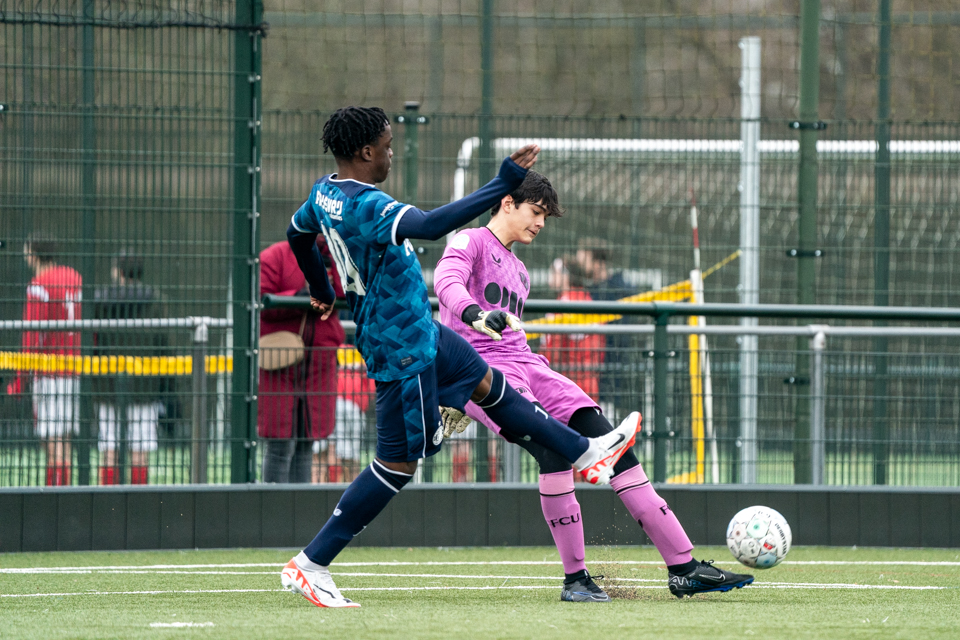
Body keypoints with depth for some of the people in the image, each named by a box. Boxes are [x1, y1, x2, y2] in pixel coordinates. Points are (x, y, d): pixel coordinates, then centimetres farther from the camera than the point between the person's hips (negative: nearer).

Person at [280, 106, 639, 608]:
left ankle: (585, 454, 39)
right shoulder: (365, 206, -30)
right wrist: (502, 187, -44)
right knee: (399, 462, -2)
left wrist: (321, 291, 41)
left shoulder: (324, 193, 1)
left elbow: (297, 234, 22)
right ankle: (310, 566, 1)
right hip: (403, 349, -11)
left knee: (489, 385, 23)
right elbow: (431, 225, -46)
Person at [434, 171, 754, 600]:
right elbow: (447, 280, -22)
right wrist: (475, 314, -42)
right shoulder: (470, 243, 1)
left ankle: (683, 568, -11)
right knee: (555, 448, -31)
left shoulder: (518, 271, 27)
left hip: (525, 363, 8)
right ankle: (575, 578, -23)